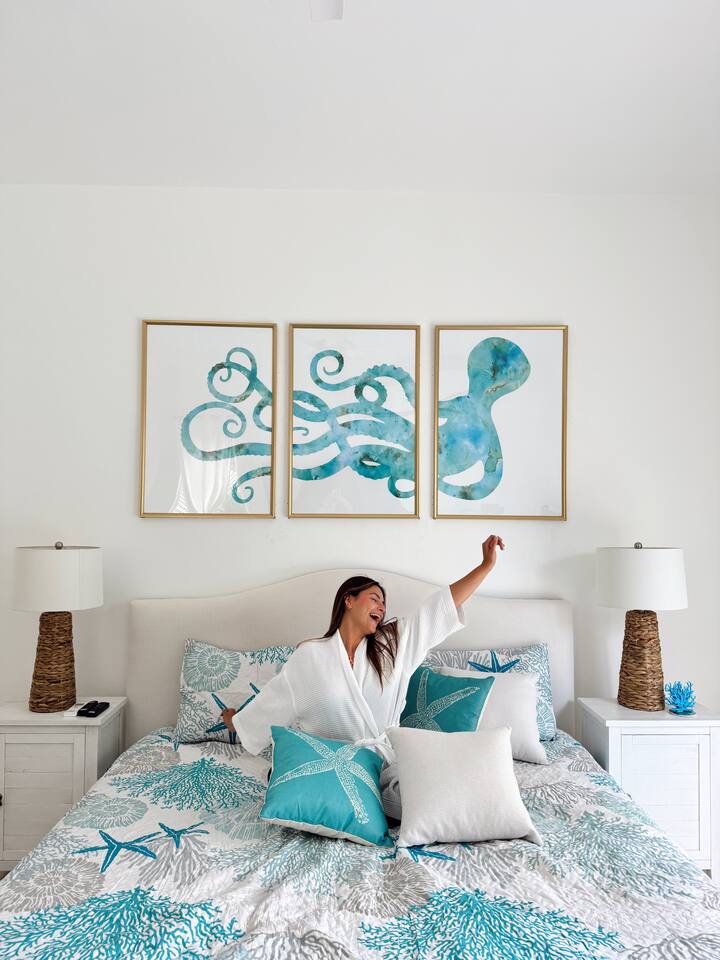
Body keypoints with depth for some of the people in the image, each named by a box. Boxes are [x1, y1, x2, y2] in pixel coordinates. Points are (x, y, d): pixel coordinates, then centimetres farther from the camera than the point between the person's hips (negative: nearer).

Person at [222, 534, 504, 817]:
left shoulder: (391, 644, 5)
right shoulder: (310, 655, -2)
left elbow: (443, 604, 2)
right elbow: (275, 699, 11)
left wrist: (487, 564, -1)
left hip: (387, 761, 3)